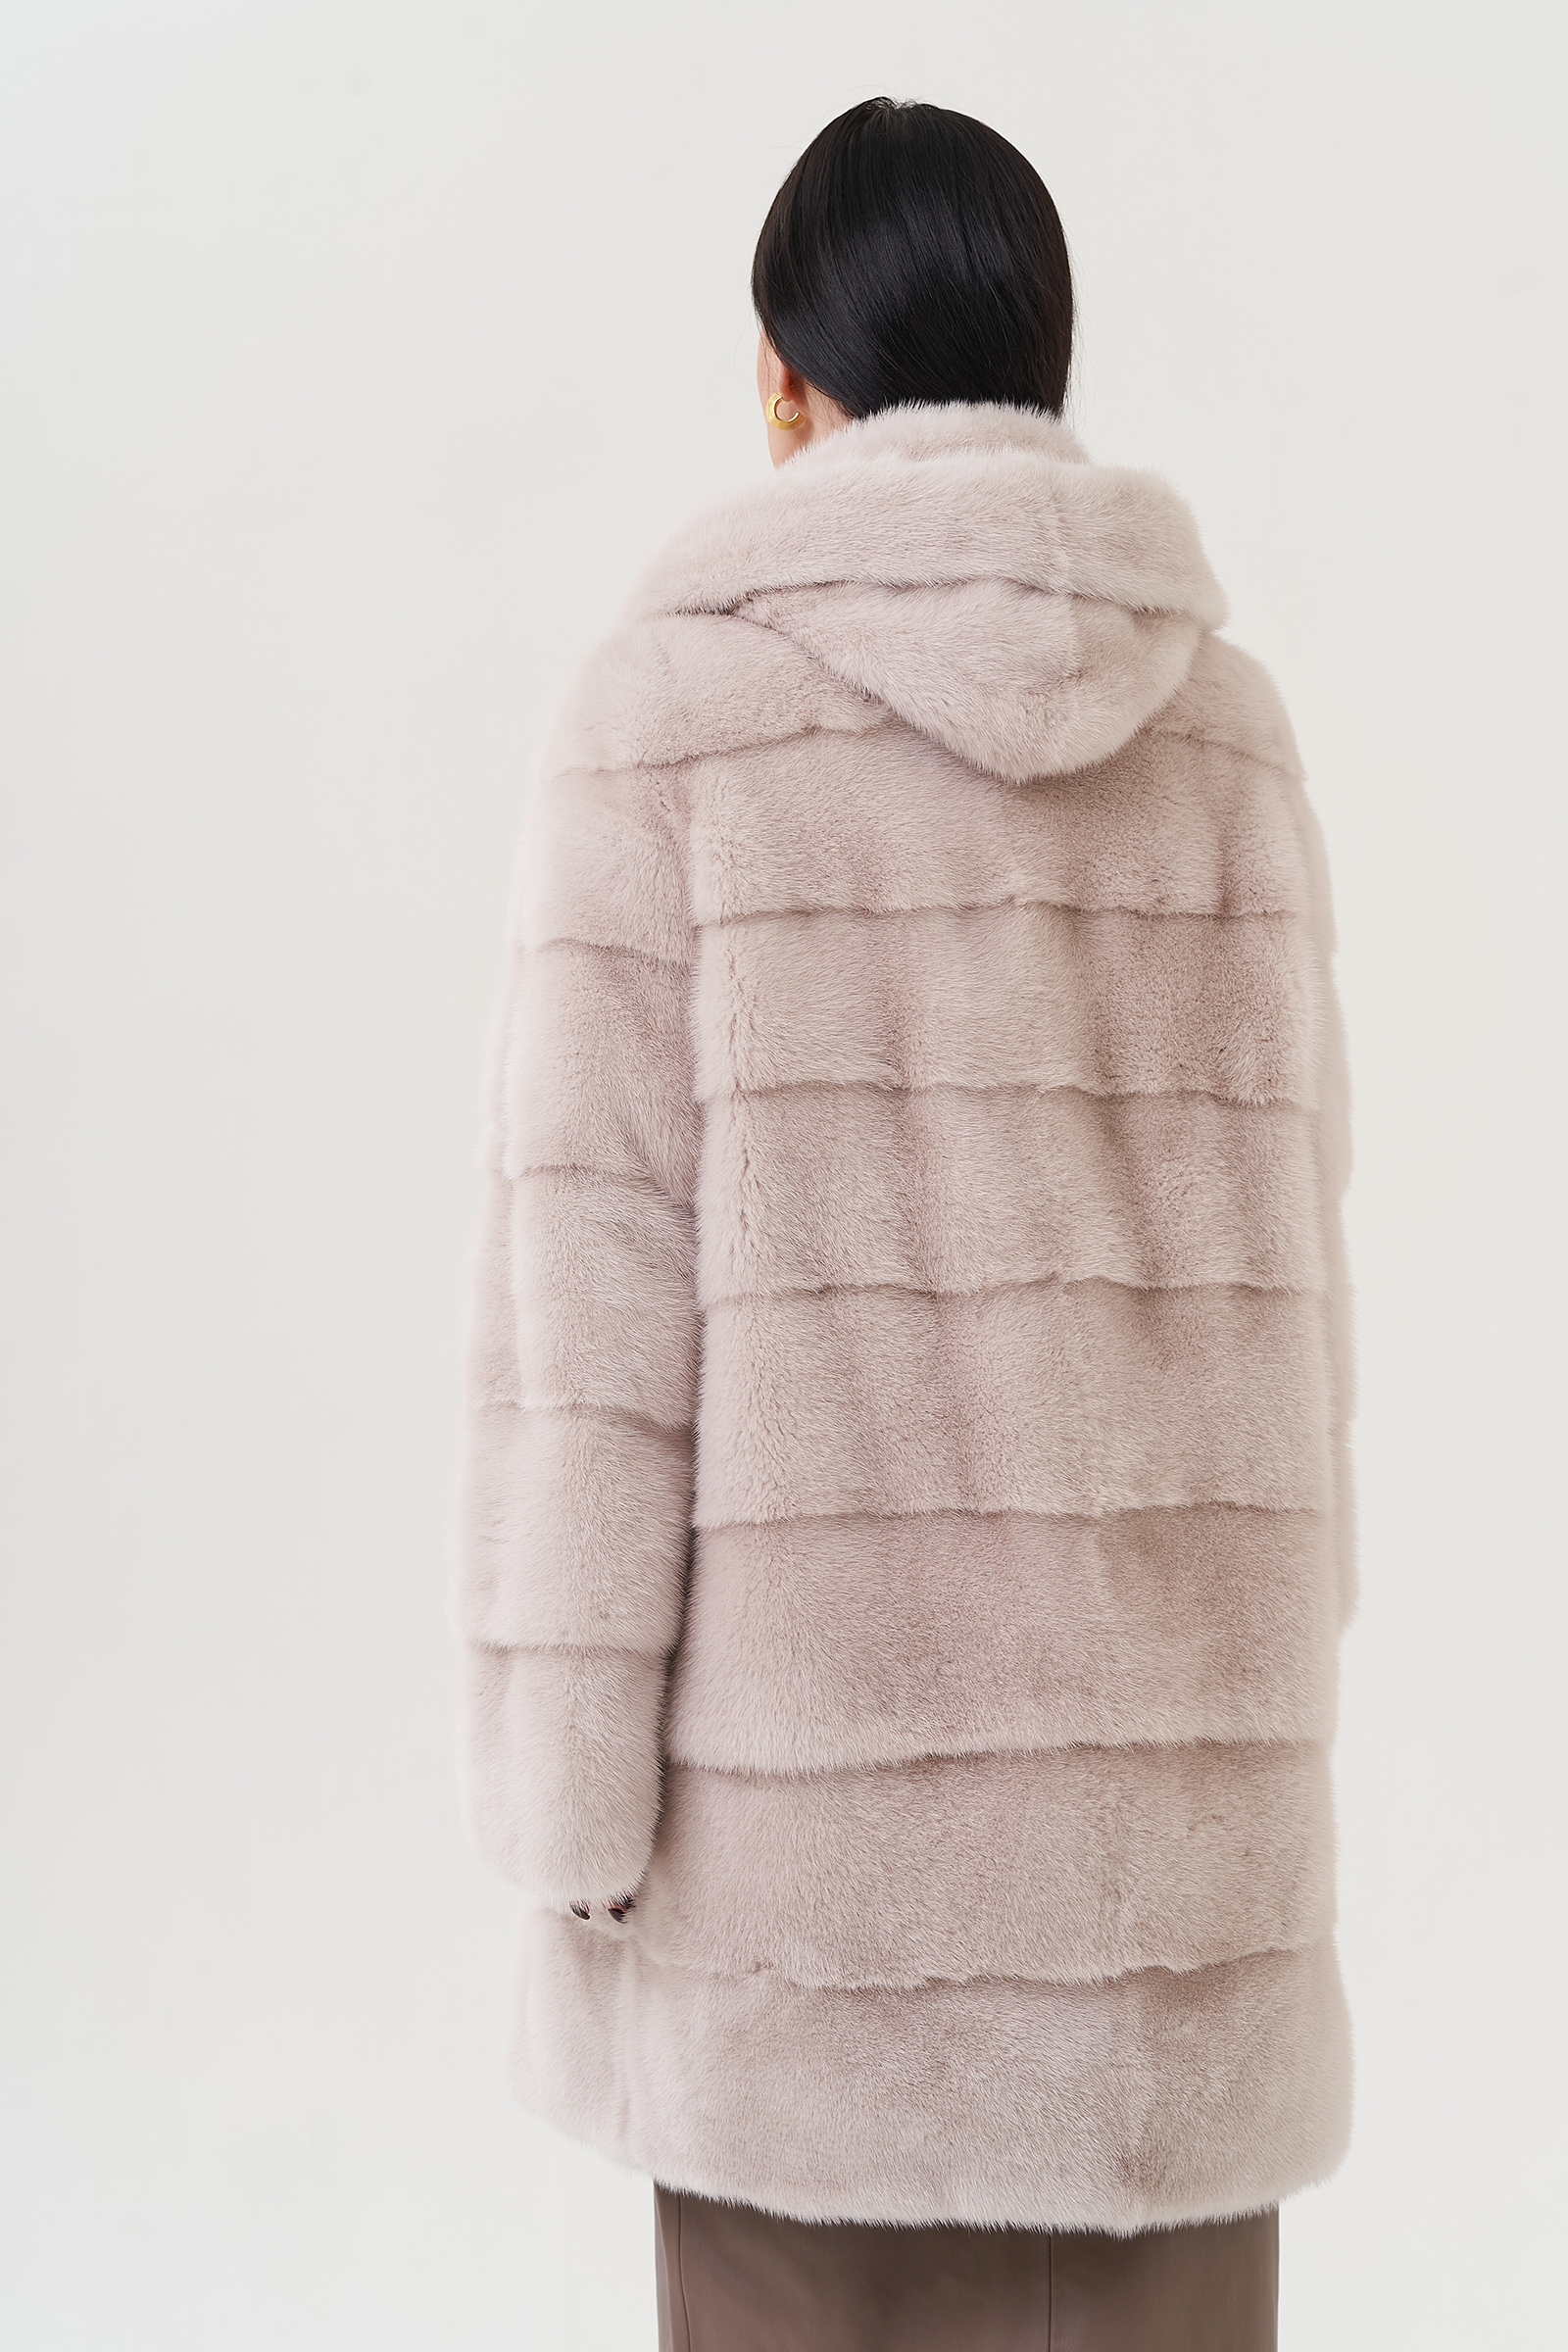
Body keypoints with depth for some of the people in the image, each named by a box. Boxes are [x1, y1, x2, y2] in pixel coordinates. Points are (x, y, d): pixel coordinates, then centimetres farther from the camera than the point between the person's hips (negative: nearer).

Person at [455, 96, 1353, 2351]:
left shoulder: (680, 706, -8)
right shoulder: (1229, 724, 4)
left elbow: (596, 1261, -12)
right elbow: (1271, 1246, 6)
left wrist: (570, 1786, -6)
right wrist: (1265, 1674, 16)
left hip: (819, 1695, -3)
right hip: (1160, 1706, 4)